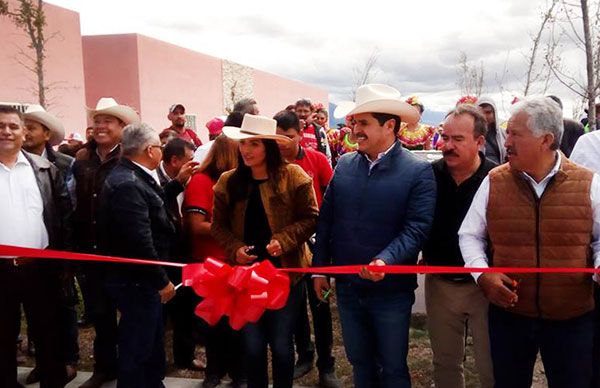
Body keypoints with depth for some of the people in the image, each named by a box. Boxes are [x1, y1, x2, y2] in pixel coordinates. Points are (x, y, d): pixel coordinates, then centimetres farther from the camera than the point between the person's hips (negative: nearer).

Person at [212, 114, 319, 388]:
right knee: (252, 344, 12)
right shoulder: (228, 182, 1)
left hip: (284, 271, -2)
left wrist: (284, 240, -19)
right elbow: (218, 225, 6)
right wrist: (234, 248, -11)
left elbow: (310, 218, -6)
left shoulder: (293, 177, -8)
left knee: (281, 344, 9)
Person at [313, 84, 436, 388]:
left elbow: (416, 228, -17)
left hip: (391, 289, -4)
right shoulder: (344, 164, 3)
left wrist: (385, 261, -33)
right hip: (347, 286, 4)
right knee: (360, 362, 20)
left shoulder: (418, 172, -12)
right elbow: (326, 220, 7)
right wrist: (319, 269, 7)